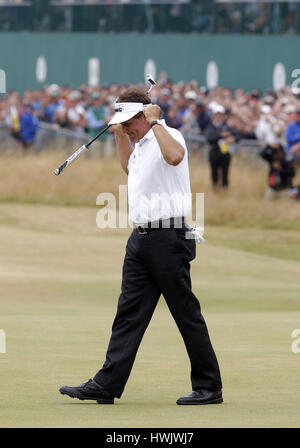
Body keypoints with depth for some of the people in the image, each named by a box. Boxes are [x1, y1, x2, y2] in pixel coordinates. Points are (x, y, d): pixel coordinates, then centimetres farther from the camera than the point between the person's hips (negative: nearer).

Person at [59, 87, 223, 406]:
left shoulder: (169, 136, -11)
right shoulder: (142, 144, 17)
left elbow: (175, 156, -37)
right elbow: (129, 167, 41)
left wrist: (155, 122, -26)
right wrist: (119, 135, 29)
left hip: (168, 237, -9)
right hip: (141, 237, 9)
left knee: (186, 313, -4)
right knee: (129, 312, 6)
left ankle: (209, 387, 3)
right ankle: (106, 385, 4)